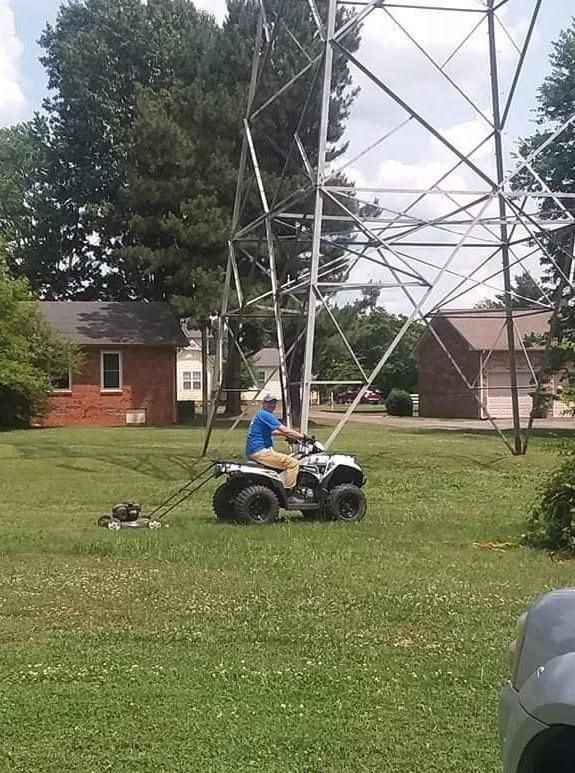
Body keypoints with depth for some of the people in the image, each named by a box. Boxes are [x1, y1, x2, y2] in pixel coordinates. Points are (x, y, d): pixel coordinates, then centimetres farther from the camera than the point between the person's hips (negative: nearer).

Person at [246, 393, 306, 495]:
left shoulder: (259, 414, 20)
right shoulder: (265, 415, -12)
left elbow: (272, 431, 34)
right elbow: (284, 430, -17)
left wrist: (292, 435, 30)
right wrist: (302, 436, -9)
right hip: (260, 452, -11)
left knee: (286, 459, 30)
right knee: (293, 463, -15)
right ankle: (287, 493, -13)